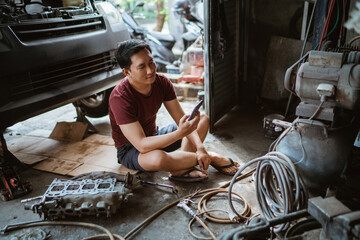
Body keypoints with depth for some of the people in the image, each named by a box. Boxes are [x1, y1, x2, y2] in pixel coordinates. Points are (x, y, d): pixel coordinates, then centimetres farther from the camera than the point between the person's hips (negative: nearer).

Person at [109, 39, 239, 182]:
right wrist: (180, 133, -45)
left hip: (154, 137, 7)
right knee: (158, 158, -42)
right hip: (130, 150, -7)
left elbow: (181, 119, -10)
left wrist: (200, 148, -24)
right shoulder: (120, 98, -30)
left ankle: (181, 168, -21)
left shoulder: (161, 82, -12)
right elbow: (142, 145, -35)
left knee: (202, 119, 1)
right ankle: (212, 158, -15)